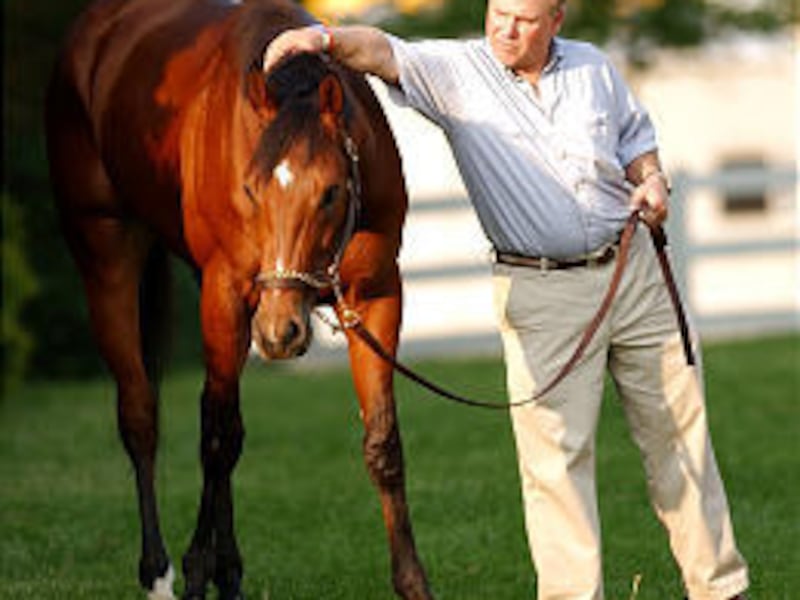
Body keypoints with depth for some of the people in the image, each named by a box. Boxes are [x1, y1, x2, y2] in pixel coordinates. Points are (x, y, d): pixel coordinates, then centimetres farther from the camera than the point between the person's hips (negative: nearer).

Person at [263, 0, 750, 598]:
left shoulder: (593, 67, 5)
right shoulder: (455, 72, -6)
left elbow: (636, 135, 20)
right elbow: (385, 53, -22)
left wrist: (652, 180, 0)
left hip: (632, 270, 4)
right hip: (540, 293, -4)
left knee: (678, 430, 11)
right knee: (555, 453, -9)